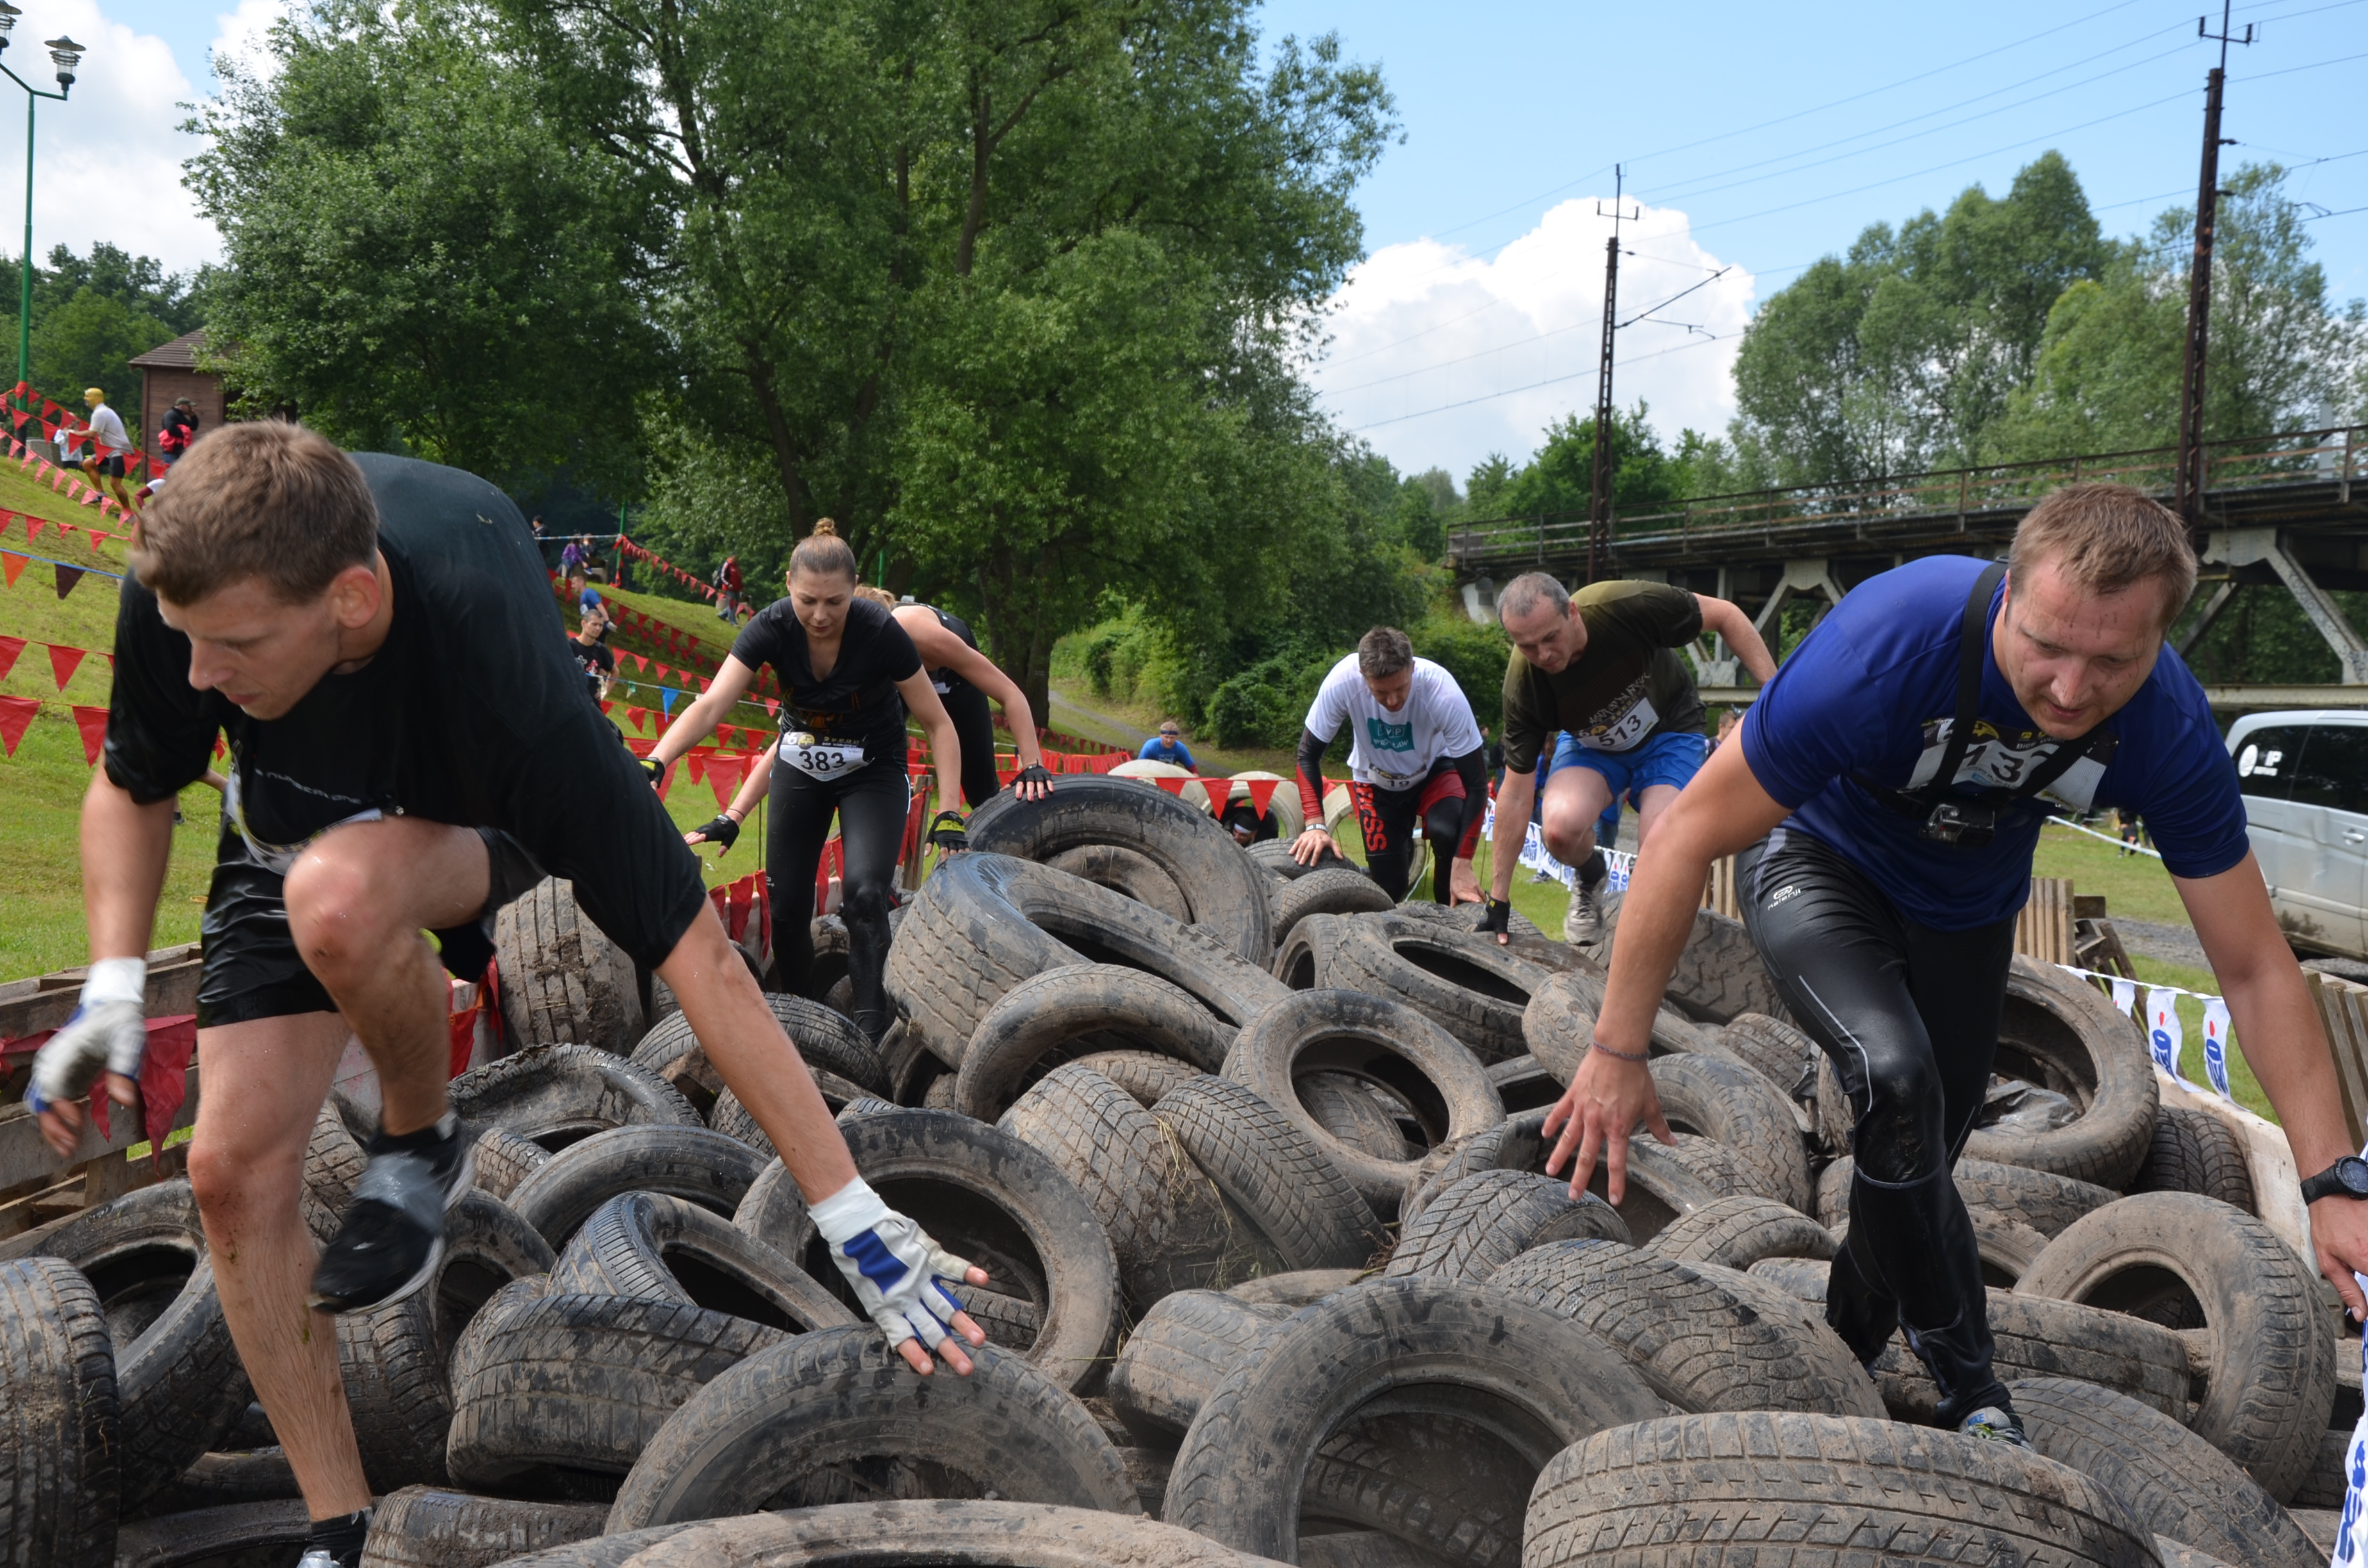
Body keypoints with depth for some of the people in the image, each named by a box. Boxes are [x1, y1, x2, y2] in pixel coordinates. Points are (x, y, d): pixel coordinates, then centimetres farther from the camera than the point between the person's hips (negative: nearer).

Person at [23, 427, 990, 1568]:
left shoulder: (501, 673, -43)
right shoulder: (185, 589, -31)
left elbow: (692, 949, -40)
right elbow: (134, 787, -6)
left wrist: (851, 1214, -38)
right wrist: (114, 984, -23)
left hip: (466, 818, -4)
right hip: (294, 819, 4)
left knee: (337, 902, -39)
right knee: (236, 1169, -8)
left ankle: (420, 1144, -6)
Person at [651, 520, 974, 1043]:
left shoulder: (880, 632, -27)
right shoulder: (772, 627, -23)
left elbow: (938, 726, -20)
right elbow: (711, 705, -32)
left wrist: (948, 815, -27)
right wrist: (654, 764, -48)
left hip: (872, 771, -3)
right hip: (801, 765, 3)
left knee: (864, 892, -23)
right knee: (785, 904, 3)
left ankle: (870, 1025, -14)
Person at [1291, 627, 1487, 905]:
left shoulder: (1444, 695, -36)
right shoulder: (1342, 682, -34)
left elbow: (1476, 784, -29)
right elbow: (1308, 755, -19)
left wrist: (1462, 867, -33)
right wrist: (1315, 825, -31)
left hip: (1434, 771, -1)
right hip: (1375, 780, 2)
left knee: (1447, 831, -32)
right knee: (1389, 885, -4)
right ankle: (1402, 847, 32)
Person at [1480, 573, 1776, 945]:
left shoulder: (1627, 606, -34)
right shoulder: (1523, 684, -26)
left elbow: (1725, 615, -18)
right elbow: (1517, 793, -19)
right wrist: (1498, 899, -17)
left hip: (1669, 731, -1)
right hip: (1591, 744, 1)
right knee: (1561, 828, -30)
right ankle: (1591, 876, 6)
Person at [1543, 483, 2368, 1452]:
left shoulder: (2168, 728, -28)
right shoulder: (1891, 643, -40)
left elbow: (2254, 970, -19)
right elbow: (1691, 836, -33)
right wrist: (1618, 1052, -31)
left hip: (1964, 910, 4)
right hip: (1818, 860, -4)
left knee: (1917, 1166, 11)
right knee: (1895, 1077, -30)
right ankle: (1963, 1384, -9)